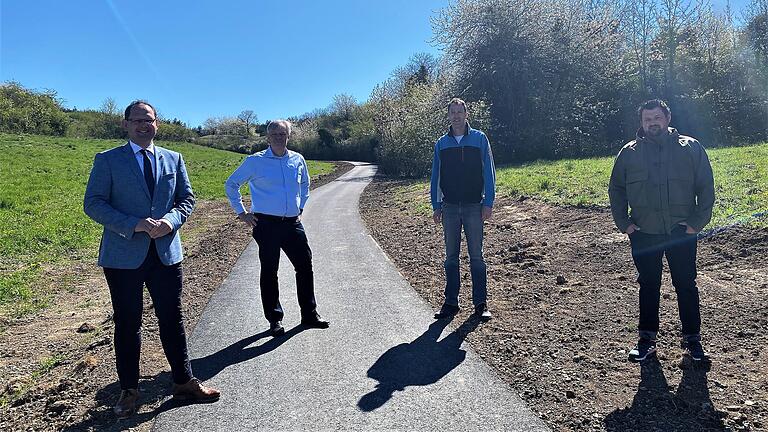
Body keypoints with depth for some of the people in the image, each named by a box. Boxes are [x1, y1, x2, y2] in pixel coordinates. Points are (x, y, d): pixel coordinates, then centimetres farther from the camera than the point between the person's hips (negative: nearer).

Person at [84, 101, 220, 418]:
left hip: (166, 253, 2)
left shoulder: (173, 159, 10)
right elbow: (93, 203, -5)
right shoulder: (107, 160, 1)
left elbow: (186, 198, 11)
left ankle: (184, 382, 22)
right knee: (127, 324, 8)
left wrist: (170, 220, -10)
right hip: (124, 255, -2)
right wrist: (133, 225, -18)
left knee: (172, 320, 9)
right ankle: (129, 390, 24)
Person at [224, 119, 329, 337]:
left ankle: (309, 314, 19)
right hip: (266, 224, -3)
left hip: (293, 223, 4)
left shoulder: (298, 160, 7)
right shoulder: (255, 161, -4)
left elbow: (305, 184, 27)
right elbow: (231, 184, 6)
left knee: (305, 266, 5)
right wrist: (241, 212, 3)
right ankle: (275, 319, 17)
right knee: (269, 272, 4)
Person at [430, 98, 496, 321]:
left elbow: (489, 172, 0)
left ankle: (481, 303, 11)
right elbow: (435, 176, 11)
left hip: (474, 206, -2)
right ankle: (451, 303, 16)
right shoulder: (441, 143, 9)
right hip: (449, 208, 3)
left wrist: (488, 203, -6)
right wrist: (436, 206, 5)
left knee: (476, 256, 2)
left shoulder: (479, 139, 2)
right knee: (451, 257, 8)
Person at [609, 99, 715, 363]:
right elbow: (616, 190, 10)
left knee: (686, 285, 8)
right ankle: (647, 338, 21)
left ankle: (692, 338, 24)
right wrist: (623, 223, 2)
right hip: (643, 234, 1)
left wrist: (697, 221, -5)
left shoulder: (690, 148, 1)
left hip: (682, 232, -1)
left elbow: (706, 187, 3)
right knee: (648, 286, 10)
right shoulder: (629, 153, 4)